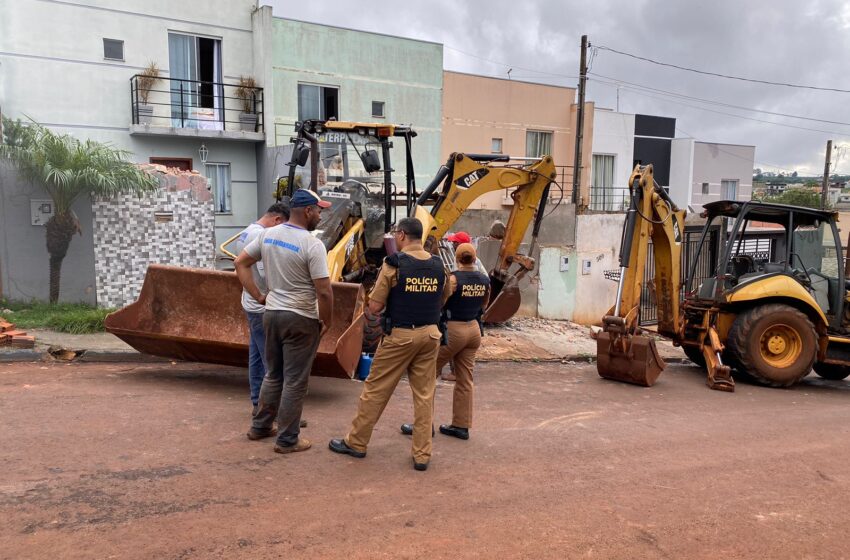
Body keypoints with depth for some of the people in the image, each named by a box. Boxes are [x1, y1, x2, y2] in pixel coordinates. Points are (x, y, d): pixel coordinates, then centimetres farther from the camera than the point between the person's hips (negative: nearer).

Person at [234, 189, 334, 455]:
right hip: (301, 320, -7)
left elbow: (241, 263, 11)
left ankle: (260, 426, 33)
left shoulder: (267, 235, 2)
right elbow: (324, 291, -20)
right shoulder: (312, 244, -19)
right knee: (295, 381, 5)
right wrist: (326, 321, -6)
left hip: (271, 313, 7)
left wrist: (258, 296, 11)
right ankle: (288, 439, 15)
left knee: (273, 375, 22)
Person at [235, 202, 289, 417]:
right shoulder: (262, 236, -20)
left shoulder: (245, 233, 13)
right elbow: (265, 273, -27)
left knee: (256, 357, 15)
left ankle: (258, 404, 23)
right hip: (264, 308, -10)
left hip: (251, 304, 10)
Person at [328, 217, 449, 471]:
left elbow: (374, 306, -12)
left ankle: (356, 442, 21)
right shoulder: (438, 265, 4)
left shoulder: (394, 263, -12)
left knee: (376, 390, 9)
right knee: (424, 395, 9)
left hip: (400, 335, -4)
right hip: (430, 334, 5)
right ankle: (422, 454, 13)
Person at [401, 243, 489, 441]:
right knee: (465, 380, 12)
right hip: (473, 330, 7)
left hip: (452, 330, -6)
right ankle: (461, 425, 18)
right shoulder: (485, 280, 3)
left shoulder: (453, 278, -16)